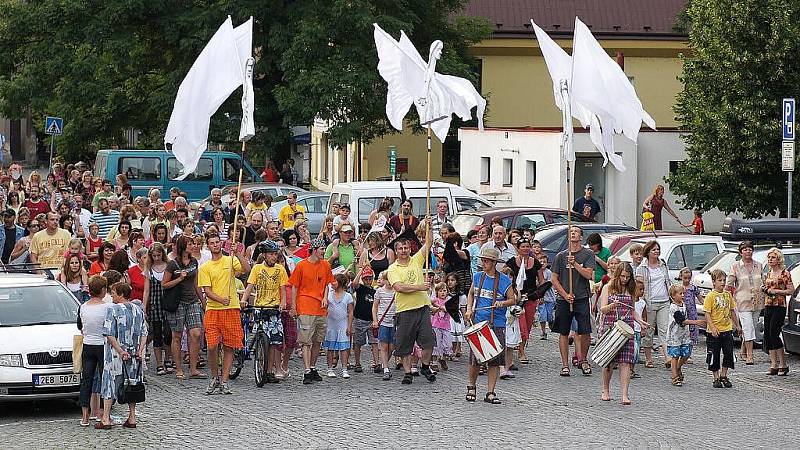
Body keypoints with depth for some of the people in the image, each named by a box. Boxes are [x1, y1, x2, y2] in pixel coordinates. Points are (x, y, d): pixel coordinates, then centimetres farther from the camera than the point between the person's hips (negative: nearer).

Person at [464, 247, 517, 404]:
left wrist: (502, 303, -15)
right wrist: (469, 309, 6)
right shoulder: (477, 277, 8)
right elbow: (471, 294, 21)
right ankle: (471, 387, 22)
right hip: (478, 323, 2)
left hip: (497, 325, -2)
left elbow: (513, 299, 5)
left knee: (495, 360, -3)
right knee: (474, 358, 0)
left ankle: (490, 393, 4)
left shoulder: (504, 280, -1)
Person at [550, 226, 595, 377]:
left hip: (582, 298, -1)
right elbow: (554, 279, 7)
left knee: (585, 333, -6)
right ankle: (565, 365, 7)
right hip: (563, 300, 2)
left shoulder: (588, 254, 5)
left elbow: (589, 275, -5)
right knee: (564, 333, 1)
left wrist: (575, 264, -15)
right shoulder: (561, 256, 8)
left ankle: (583, 360, 14)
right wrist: (565, 295, -4)